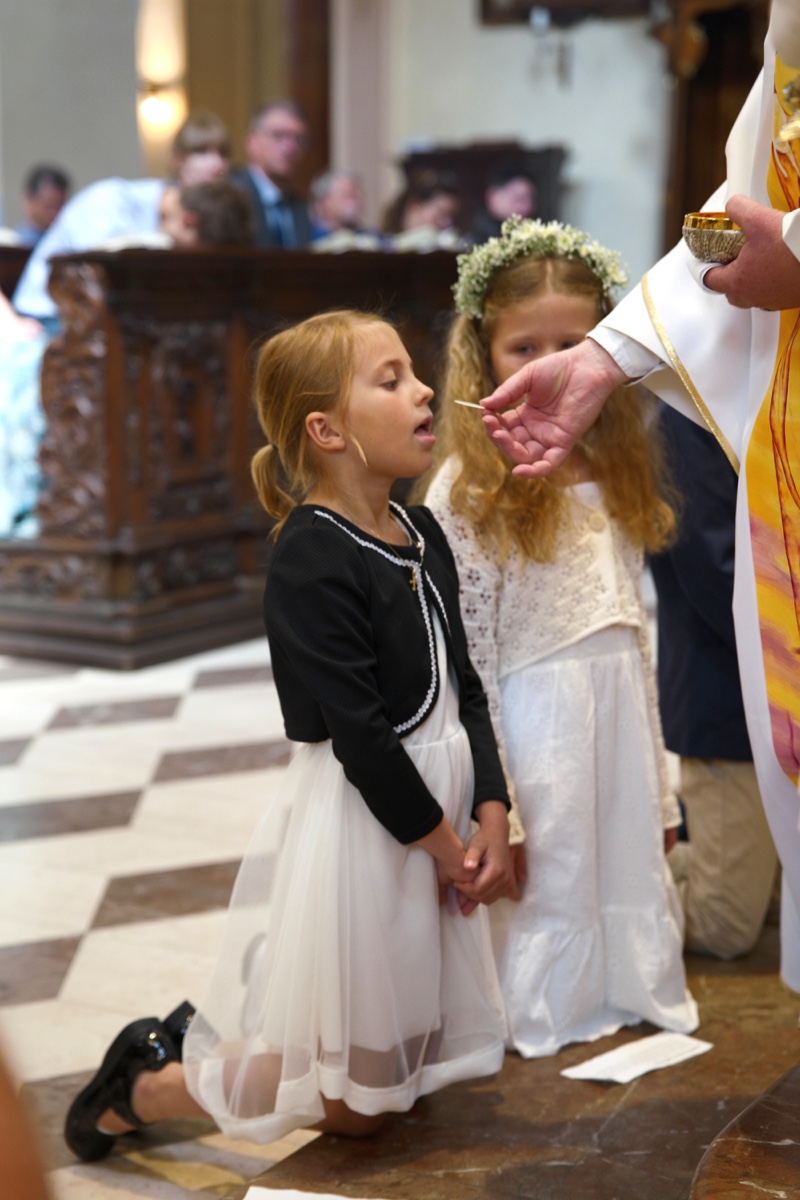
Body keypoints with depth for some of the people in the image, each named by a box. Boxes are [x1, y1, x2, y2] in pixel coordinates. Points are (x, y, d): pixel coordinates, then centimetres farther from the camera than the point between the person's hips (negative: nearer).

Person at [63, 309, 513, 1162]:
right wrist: (444, 847, -13)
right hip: (356, 827, -8)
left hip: (436, 819, 8)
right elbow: (361, 737, -21)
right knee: (354, 1108, 4)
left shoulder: (422, 536, 6)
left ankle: (215, 1034, 35)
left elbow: (463, 686, 9)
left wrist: (490, 817, -1)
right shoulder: (312, 562, -20)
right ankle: (144, 1082, 23)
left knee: (413, 1066, 18)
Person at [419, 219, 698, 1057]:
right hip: (534, 730, -6)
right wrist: (492, 814, -13)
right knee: (548, 911, 5)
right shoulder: (469, 488, -12)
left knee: (632, 895, 15)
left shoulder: (616, 469, 8)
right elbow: (461, 662, -13)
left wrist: (657, 789, 13)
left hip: (623, 717, 6)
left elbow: (630, 632, 12)